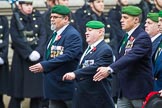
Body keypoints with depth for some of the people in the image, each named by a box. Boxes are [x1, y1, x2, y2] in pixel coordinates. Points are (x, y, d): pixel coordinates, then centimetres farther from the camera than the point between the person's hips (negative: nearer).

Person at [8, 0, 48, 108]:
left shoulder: (37, 17, 9)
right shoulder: (15, 18, 2)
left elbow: (43, 35, 1)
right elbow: (16, 38, -8)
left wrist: (38, 51, -14)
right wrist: (29, 53, -16)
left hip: (37, 56, 2)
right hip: (21, 57, -2)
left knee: (38, 92, 2)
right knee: (17, 92, -2)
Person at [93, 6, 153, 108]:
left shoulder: (143, 37, -15)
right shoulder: (127, 37, 14)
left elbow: (131, 57, -29)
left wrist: (109, 69, -37)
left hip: (139, 91, -8)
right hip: (124, 91, 8)